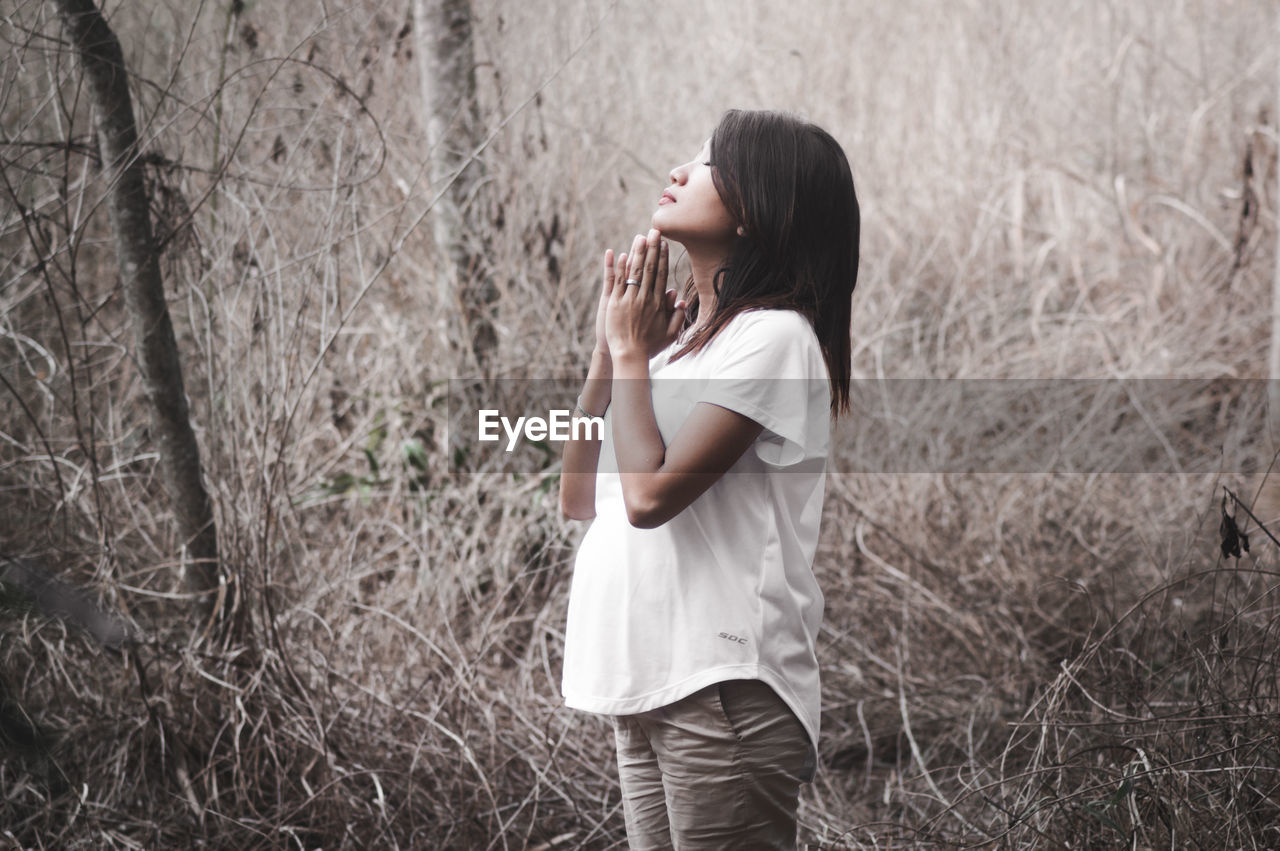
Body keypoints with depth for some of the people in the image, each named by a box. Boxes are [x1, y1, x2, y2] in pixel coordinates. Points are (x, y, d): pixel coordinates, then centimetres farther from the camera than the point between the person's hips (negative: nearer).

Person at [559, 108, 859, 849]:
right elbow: (580, 497, 14)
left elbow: (651, 492, -20)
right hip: (650, 684, 9)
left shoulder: (771, 335, -11)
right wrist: (611, 344, 6)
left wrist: (632, 350, -7)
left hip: (722, 686, -8)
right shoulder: (680, 329, 15)